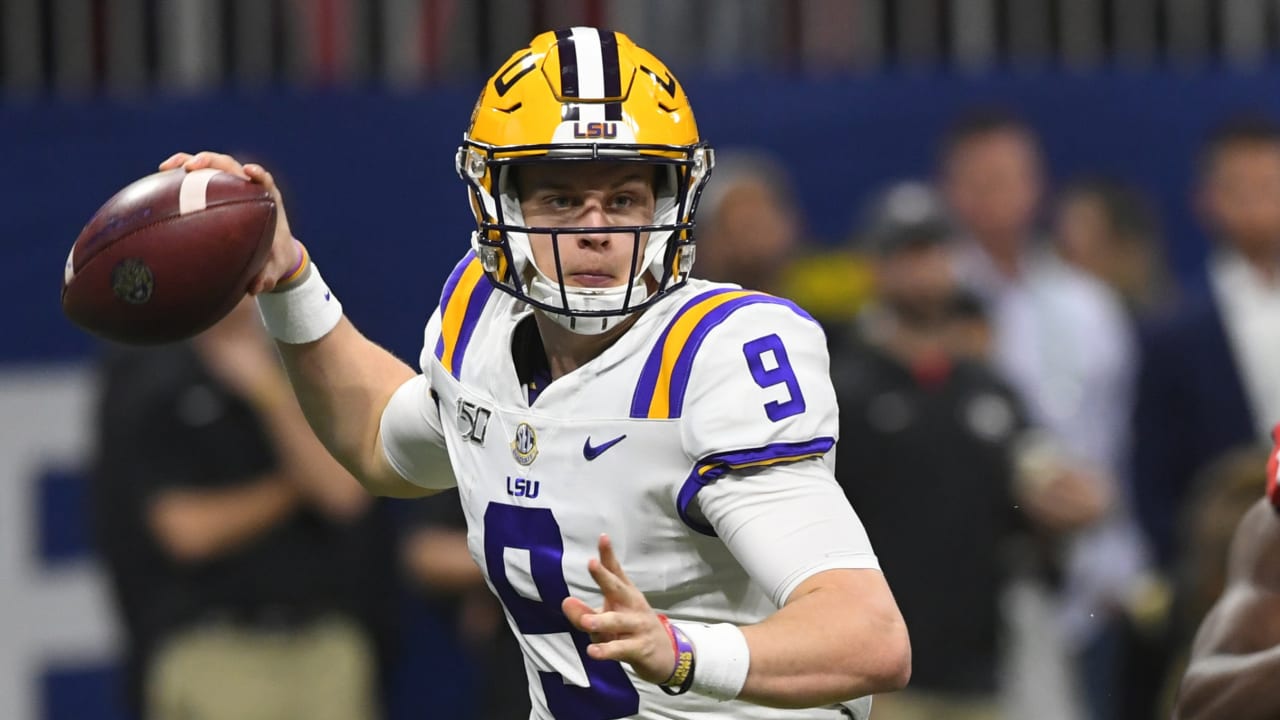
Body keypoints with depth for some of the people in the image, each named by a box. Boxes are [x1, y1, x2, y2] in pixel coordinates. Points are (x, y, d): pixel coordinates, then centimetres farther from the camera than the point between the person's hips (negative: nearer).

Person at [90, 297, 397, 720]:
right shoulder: (148, 384, 0)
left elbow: (344, 492, -3)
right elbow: (186, 530, -7)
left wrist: (273, 395, -9)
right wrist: (290, 489, 1)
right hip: (207, 650, -3)